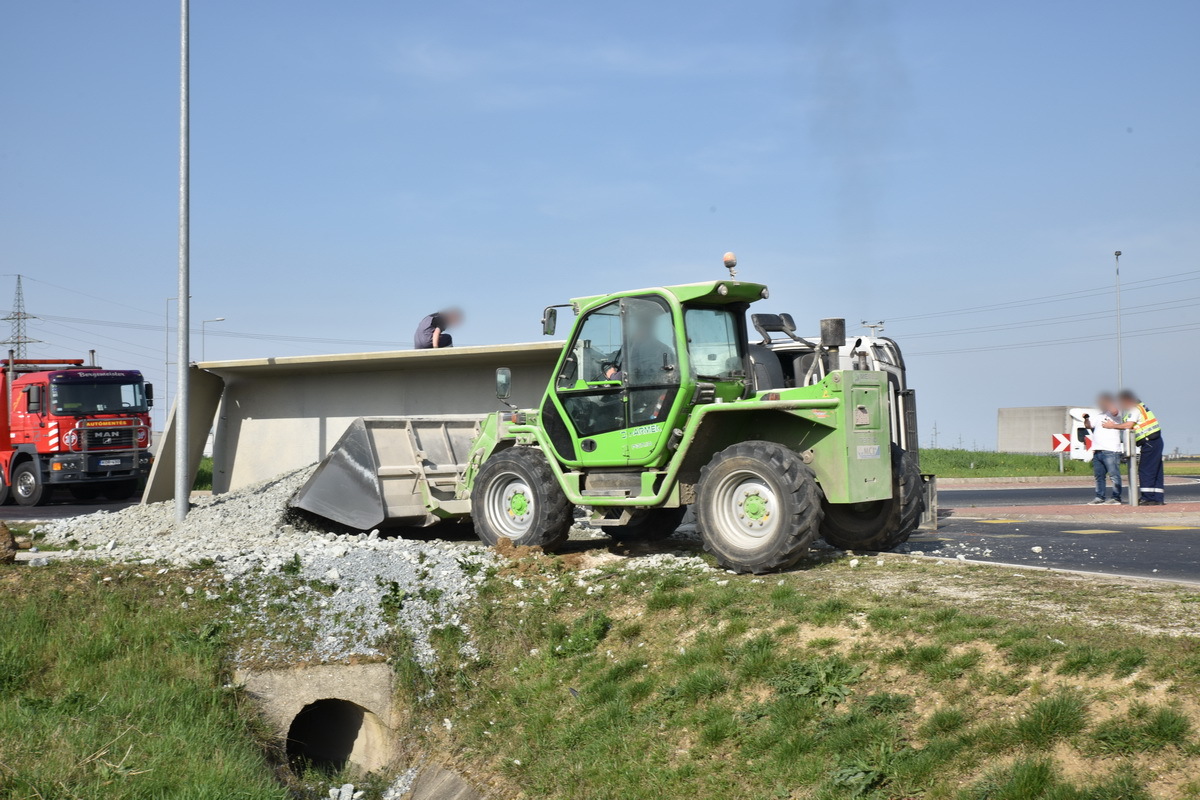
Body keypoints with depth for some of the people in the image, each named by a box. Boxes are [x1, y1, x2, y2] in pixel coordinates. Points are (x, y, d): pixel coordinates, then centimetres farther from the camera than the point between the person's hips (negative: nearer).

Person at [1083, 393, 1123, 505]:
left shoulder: (1114, 415, 1)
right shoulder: (1099, 417, 25)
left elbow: (1114, 411, -22)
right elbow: (1088, 425, 24)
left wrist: (1108, 401, -7)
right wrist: (1086, 419, 4)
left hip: (1111, 451, -8)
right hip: (1097, 451, 8)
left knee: (1114, 475, -5)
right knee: (1099, 476, 8)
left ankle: (1116, 498, -4)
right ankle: (1099, 497, 12)